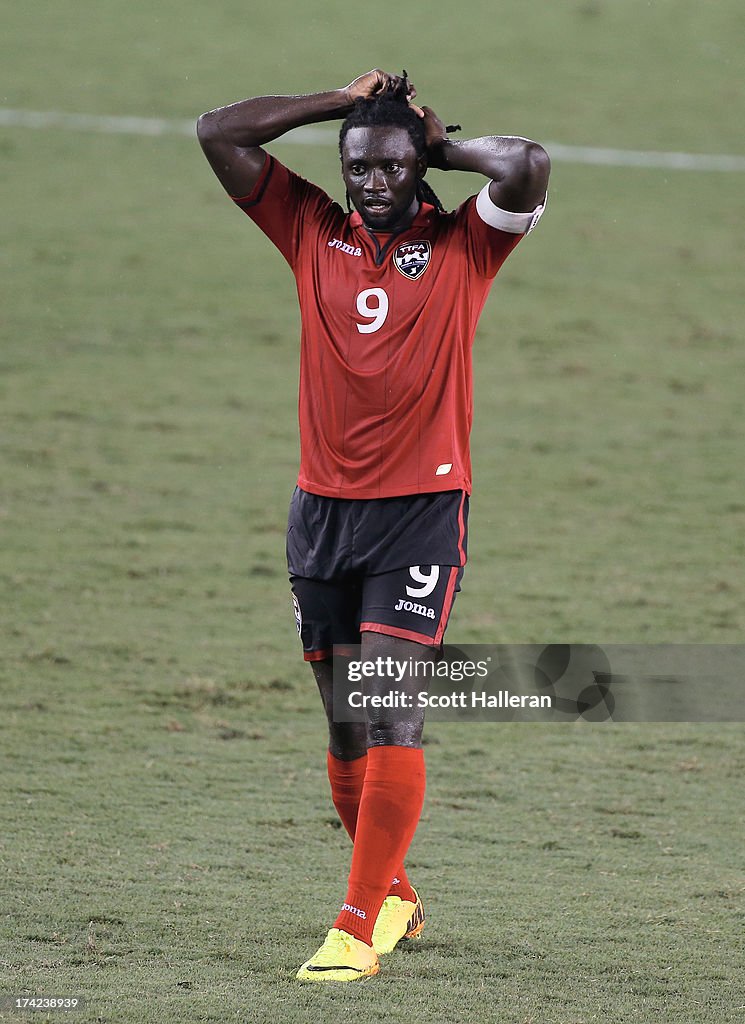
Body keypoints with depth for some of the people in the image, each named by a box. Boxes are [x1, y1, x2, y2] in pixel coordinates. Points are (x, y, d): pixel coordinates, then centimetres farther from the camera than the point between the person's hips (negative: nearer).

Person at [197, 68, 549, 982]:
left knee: (392, 716, -12)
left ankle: (357, 929, -13)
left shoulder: (462, 245, 1)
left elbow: (526, 168, -17)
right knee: (347, 727, 10)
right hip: (322, 510, 4)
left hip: (422, 511, -4)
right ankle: (391, 896, 27)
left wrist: (442, 145, -1)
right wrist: (344, 102, 5)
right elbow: (218, 134, 6)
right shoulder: (313, 231, 9)